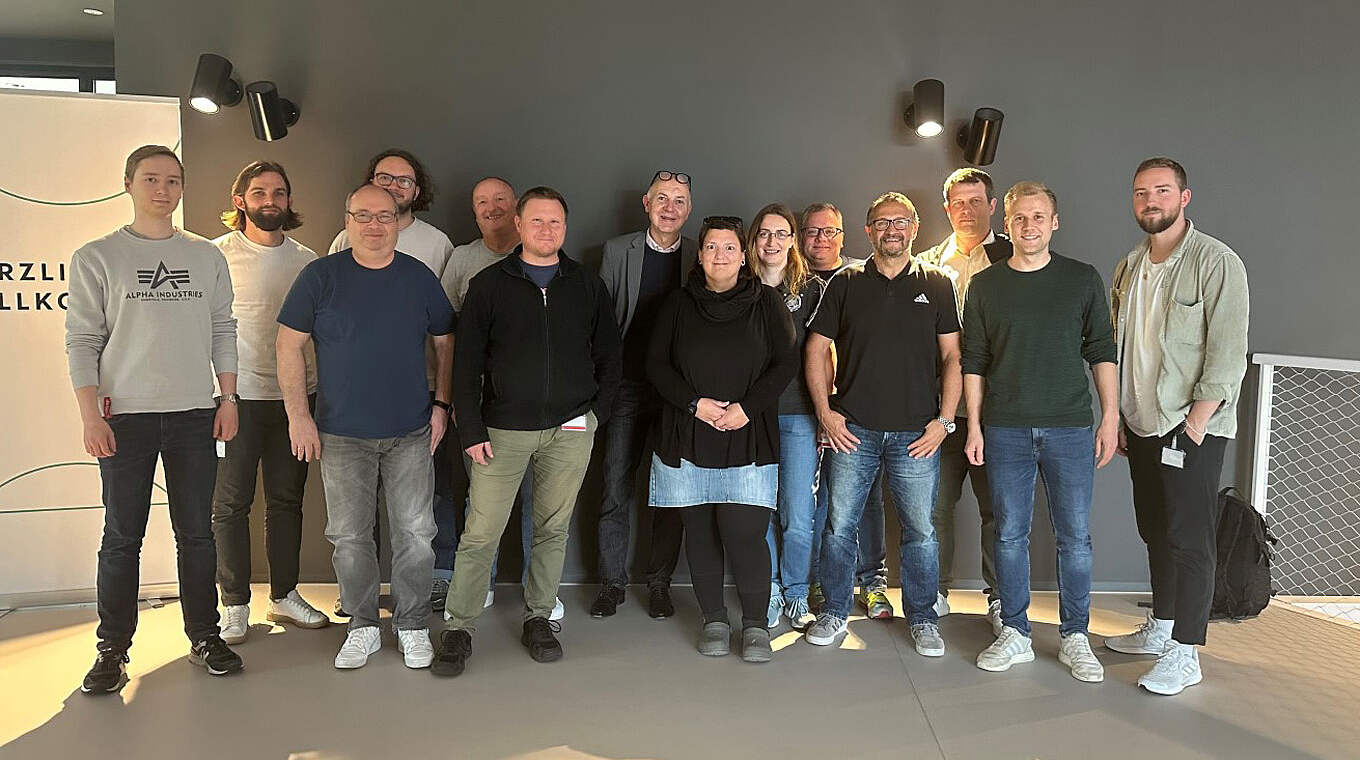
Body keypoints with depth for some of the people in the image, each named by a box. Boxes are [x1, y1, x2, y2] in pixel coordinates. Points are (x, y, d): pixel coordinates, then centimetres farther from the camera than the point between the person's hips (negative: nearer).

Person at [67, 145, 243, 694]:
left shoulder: (207, 257, 10)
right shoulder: (97, 258, 2)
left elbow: (223, 331, 12)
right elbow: (82, 341, -1)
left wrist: (229, 398, 5)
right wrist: (90, 415, -8)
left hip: (195, 414, 2)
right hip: (125, 416, -2)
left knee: (197, 531, 8)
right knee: (123, 536, 3)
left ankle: (204, 635, 19)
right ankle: (113, 649, 15)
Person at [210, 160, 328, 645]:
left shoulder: (306, 259, 10)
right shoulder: (218, 255, -2)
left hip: (296, 395, 4)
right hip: (237, 394, -4)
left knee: (287, 499, 12)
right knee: (231, 503, 1)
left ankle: (285, 595, 24)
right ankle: (235, 605, 14)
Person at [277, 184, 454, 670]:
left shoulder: (419, 277, 5)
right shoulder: (320, 276, -1)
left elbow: (445, 343, 12)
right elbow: (289, 346, -1)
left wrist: (441, 403, 5)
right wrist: (299, 415, -6)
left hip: (411, 432, 1)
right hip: (342, 434, -1)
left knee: (415, 533, 4)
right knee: (349, 535, 7)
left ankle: (412, 626, 20)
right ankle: (362, 627, 23)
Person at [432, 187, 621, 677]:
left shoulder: (588, 287, 8)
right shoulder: (489, 284, 2)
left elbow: (609, 357, 13)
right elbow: (467, 363, 0)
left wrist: (595, 413, 3)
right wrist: (471, 430, -6)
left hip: (570, 431, 2)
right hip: (503, 430, -2)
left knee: (553, 529, 10)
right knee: (480, 534, -2)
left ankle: (539, 618, 26)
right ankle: (458, 628, 12)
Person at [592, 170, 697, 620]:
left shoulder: (700, 257, 4)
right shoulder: (617, 251, 5)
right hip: (627, 387, 0)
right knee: (616, 490, 4)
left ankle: (659, 582, 20)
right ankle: (612, 582, 18)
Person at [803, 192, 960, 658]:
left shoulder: (936, 286, 7)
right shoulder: (846, 285, 7)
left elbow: (952, 357, 6)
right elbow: (816, 349, 7)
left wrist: (944, 419, -3)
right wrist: (825, 411, -2)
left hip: (917, 433, 0)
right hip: (852, 429, 1)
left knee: (920, 530, 5)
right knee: (840, 526, 5)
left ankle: (922, 619, 22)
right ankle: (834, 612, 22)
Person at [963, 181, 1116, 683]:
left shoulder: (1083, 279, 6)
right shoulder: (985, 284, 7)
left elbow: (1102, 352, 7)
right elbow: (973, 361, 8)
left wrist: (1110, 417, 0)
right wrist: (973, 426, 2)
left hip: (1069, 427, 0)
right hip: (1005, 430, 1)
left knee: (1075, 537, 3)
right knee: (1010, 534, 5)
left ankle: (1075, 638, 16)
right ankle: (1015, 635, 17)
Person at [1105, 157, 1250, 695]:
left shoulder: (1217, 263, -8)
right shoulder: (1129, 268, 13)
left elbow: (1228, 354, -13)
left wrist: (1195, 424, -18)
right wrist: (1118, 418, 11)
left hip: (1193, 428, -6)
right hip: (1143, 426, 7)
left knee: (1189, 539, -4)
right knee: (1155, 531, 14)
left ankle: (1184, 654, 3)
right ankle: (1159, 629, 26)